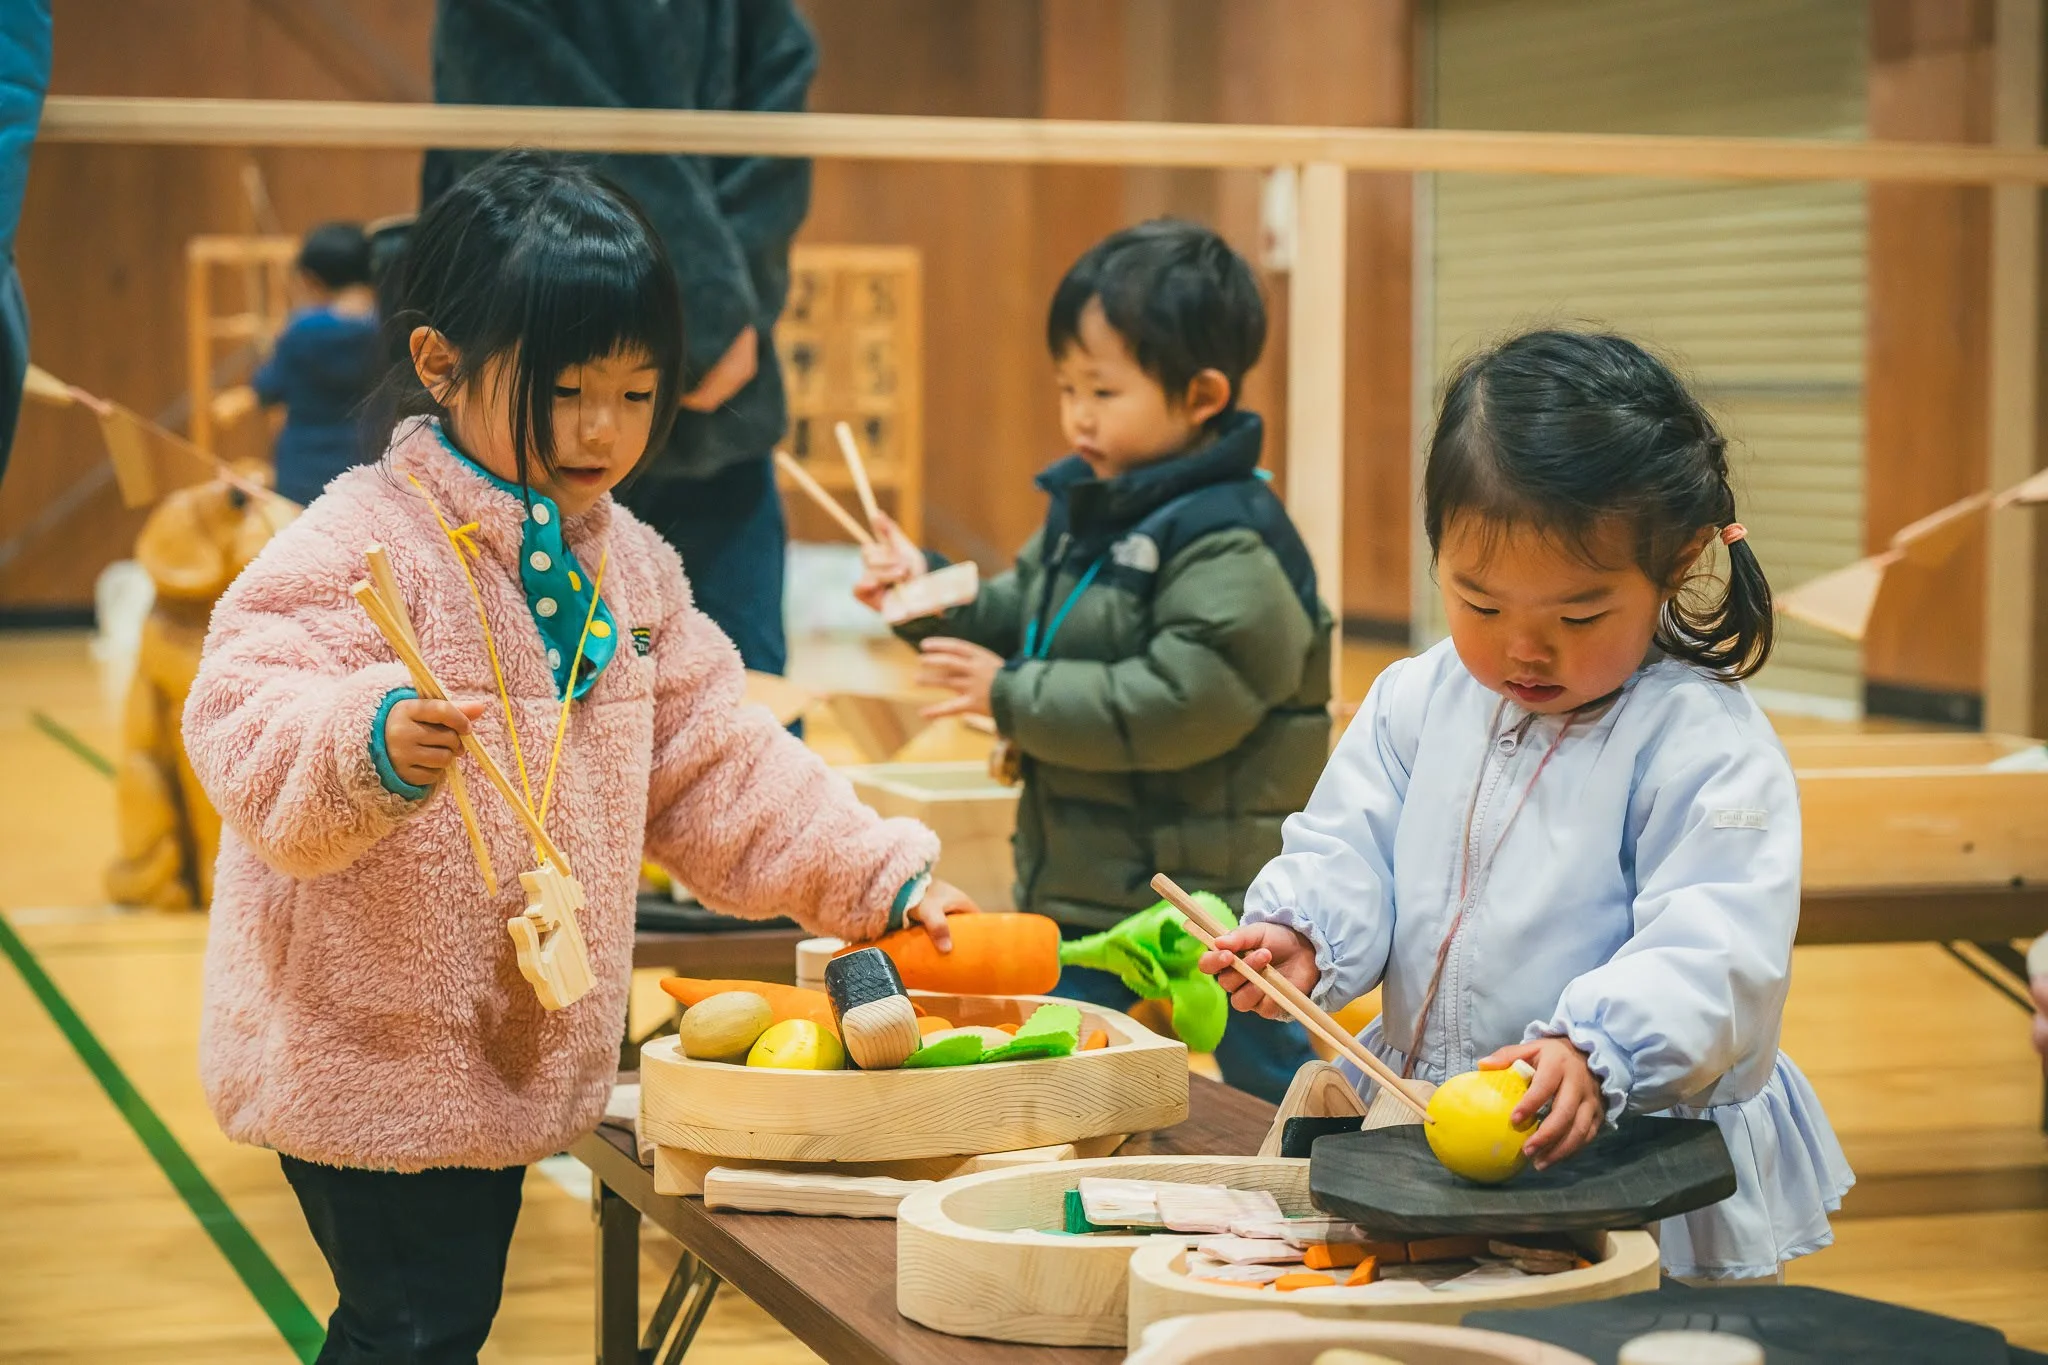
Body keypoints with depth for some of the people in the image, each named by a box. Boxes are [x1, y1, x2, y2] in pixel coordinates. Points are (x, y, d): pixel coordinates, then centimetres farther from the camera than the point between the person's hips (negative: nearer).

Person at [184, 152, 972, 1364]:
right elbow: (248, 734, -25)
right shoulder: (363, 548, -15)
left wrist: (880, 876, 8)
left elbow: (718, 767, 14)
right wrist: (369, 748, -45)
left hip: (514, 1060, 7)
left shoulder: (630, 569, 9)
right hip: (367, 1064, -7)